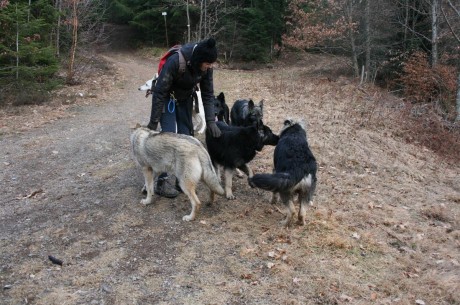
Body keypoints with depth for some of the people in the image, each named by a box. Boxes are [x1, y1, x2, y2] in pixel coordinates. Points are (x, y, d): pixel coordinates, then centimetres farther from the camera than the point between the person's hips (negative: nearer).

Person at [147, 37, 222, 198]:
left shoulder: (206, 67, -18)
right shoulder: (175, 62, -35)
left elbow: (208, 94, -9)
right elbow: (159, 92, -28)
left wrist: (211, 120, -18)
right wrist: (153, 122, -24)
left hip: (185, 98, 5)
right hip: (167, 98, -5)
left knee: (186, 136, 2)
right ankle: (162, 182, -5)